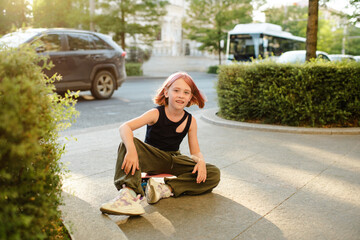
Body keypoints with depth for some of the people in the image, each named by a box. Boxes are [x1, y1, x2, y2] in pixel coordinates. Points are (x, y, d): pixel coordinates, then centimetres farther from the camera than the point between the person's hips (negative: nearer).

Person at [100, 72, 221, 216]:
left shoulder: (190, 121, -3)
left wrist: (201, 161, -26)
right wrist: (131, 150, -46)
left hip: (174, 161, 3)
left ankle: (166, 189, -29)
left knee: (214, 174, -15)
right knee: (128, 143, -32)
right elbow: (124, 127, -27)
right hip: (152, 159, -3)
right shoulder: (156, 114, -14)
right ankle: (129, 192, -49)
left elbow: (196, 152, -1)